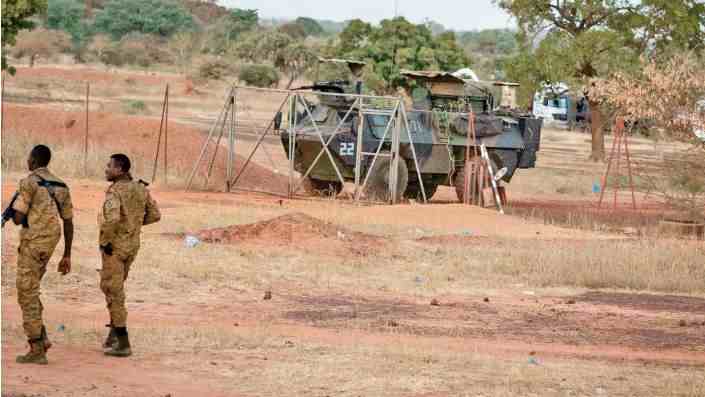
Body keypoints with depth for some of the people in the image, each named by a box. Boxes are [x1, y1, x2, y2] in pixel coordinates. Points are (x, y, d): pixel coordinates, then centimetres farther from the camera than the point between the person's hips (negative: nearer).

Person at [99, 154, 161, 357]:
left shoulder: (114, 191, -20)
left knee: (114, 293, 0)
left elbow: (111, 219, -35)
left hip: (114, 246, -8)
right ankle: (114, 332, 26)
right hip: (132, 245, 8)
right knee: (110, 286, 25)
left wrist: (105, 241, -19)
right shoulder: (140, 188, 3)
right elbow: (155, 215, 9)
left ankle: (122, 343, 0)